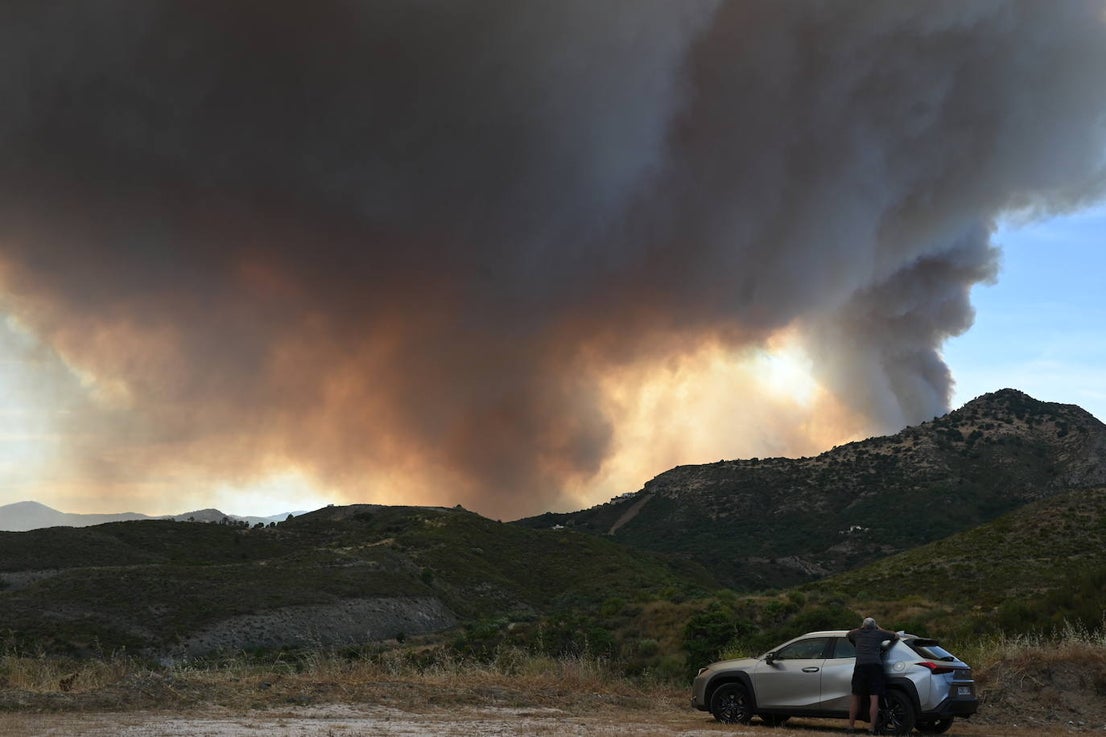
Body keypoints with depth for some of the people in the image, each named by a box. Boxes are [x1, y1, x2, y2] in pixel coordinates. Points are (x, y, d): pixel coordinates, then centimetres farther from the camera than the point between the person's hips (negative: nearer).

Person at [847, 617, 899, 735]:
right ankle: (872, 729, -7)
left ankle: (851, 727, 13)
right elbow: (896, 637, 27)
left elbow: (848, 635, 38)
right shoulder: (879, 633, 12)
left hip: (860, 666, 1)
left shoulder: (857, 633, 16)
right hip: (876, 666, -1)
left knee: (856, 698, 10)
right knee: (874, 699, -3)